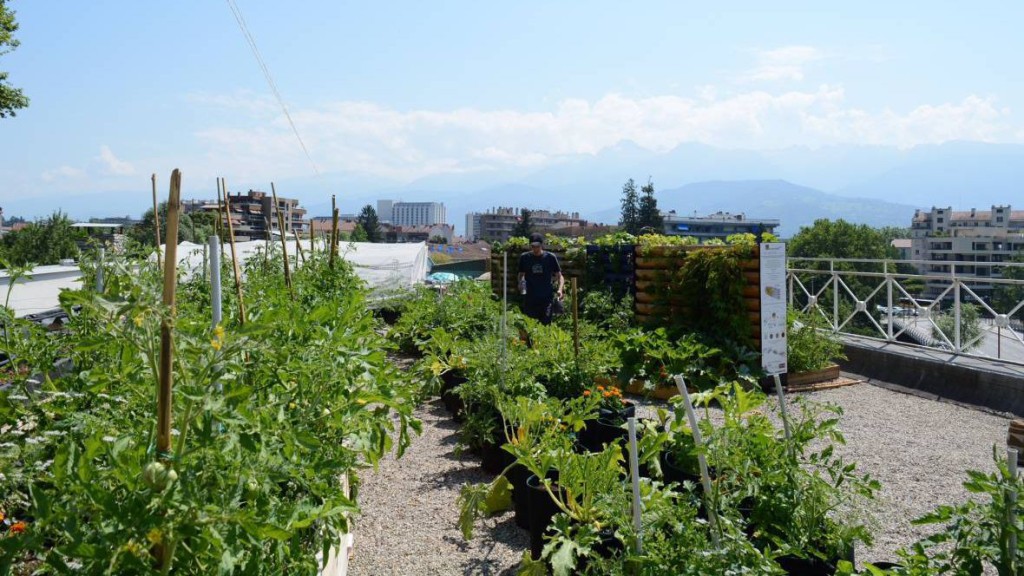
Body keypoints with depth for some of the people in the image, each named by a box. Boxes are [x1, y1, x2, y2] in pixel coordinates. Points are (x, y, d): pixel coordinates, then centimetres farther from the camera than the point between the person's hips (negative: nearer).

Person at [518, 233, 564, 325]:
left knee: (546, 324, -2)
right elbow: (521, 275, 13)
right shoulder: (524, 257, 4)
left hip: (546, 298, -1)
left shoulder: (550, 257, 1)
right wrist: (520, 283, -10)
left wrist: (560, 289, -14)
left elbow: (559, 276, 4)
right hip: (530, 299, 1)